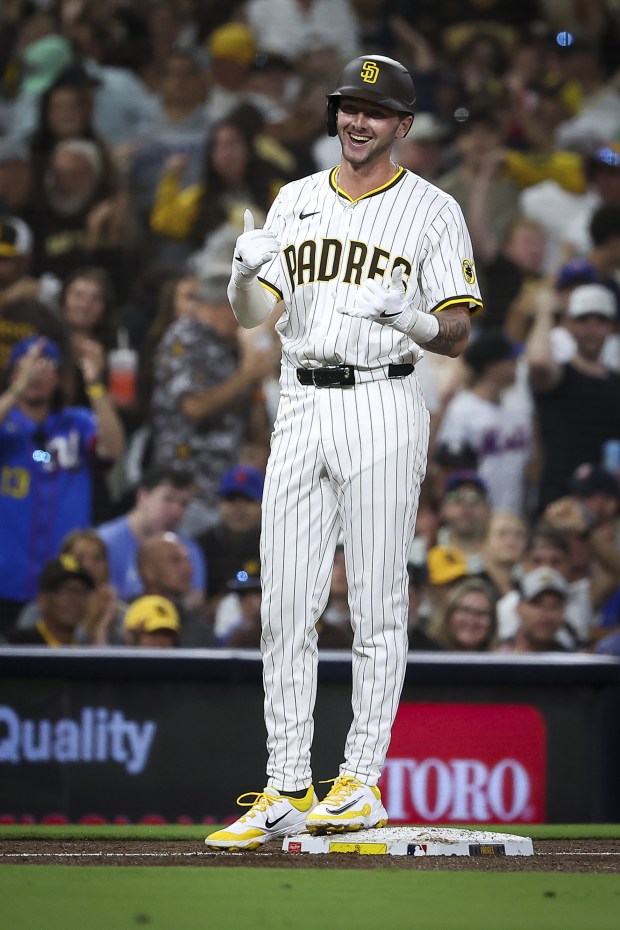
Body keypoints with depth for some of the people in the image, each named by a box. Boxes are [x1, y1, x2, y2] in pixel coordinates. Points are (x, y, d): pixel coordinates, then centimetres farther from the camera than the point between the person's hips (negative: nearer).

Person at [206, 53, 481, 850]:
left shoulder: (433, 210, 2)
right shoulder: (296, 202, 15)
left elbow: (458, 336, 0)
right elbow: (250, 314, 10)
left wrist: (407, 315, -20)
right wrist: (245, 267, -11)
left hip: (382, 407, -4)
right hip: (300, 409, 4)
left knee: (377, 605, -3)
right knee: (284, 606, 3)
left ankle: (361, 781, 2)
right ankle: (286, 791, 7)